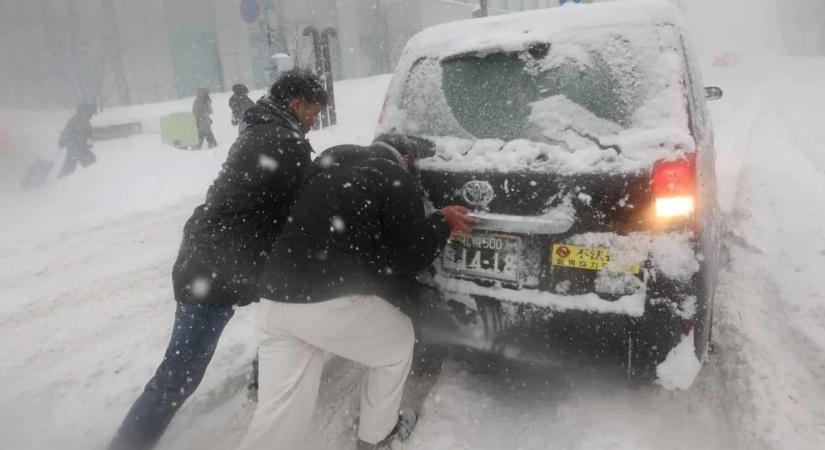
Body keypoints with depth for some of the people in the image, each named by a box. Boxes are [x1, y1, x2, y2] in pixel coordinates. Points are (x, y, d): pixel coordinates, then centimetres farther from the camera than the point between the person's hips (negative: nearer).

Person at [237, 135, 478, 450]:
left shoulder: (331, 161, 20)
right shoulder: (397, 181, 0)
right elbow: (413, 257, 5)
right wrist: (443, 223, 22)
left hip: (275, 296, 7)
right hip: (330, 301, -6)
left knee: (278, 412, 12)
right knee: (398, 342, 22)